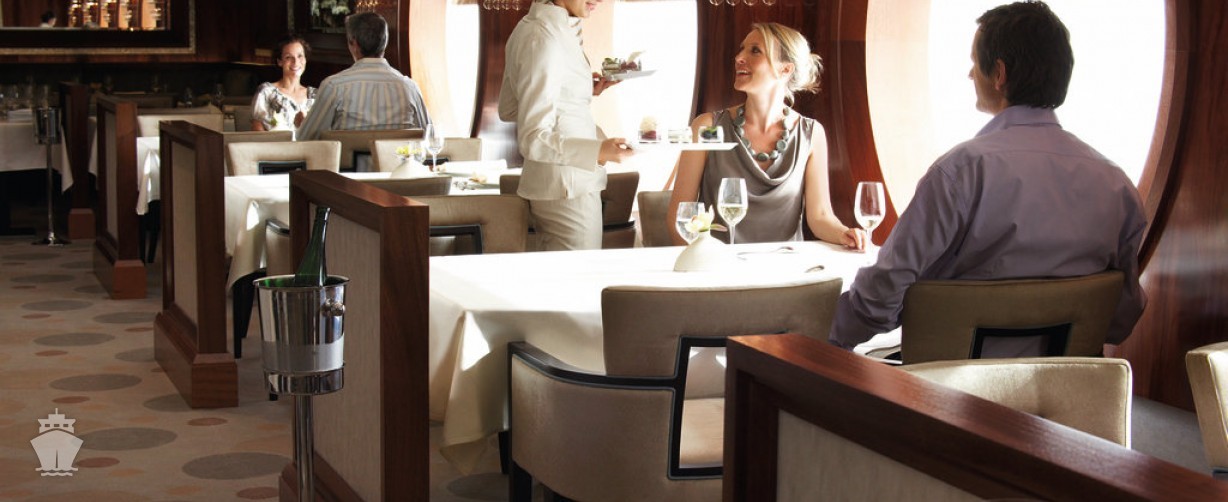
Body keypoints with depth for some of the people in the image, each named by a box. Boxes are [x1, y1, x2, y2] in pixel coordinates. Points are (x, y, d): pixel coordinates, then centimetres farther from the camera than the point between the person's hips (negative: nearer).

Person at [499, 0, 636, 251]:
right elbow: (533, 139, -22)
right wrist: (598, 151, -36)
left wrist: (584, 90, 17)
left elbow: (508, 110, 19)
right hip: (569, 189, -10)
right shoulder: (545, 39, -19)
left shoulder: (528, 27, 10)